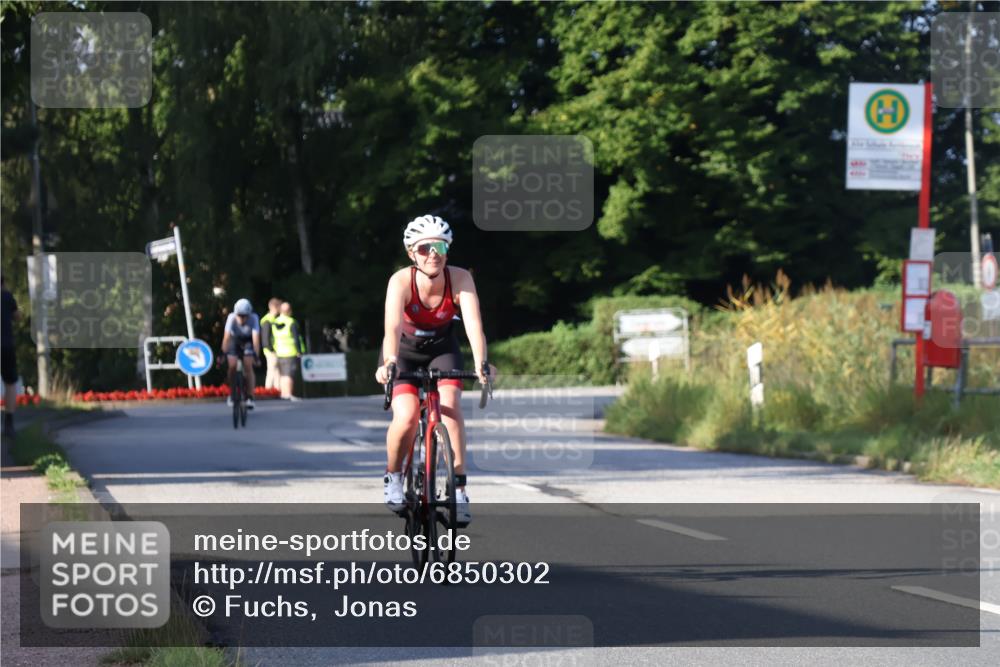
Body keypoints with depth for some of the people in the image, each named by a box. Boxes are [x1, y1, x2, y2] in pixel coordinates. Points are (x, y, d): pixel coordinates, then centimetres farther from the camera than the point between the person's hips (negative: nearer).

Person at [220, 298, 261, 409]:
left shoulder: (253, 318, -32)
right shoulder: (232, 318, -32)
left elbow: (256, 337, -37)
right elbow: (226, 337, -35)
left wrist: (256, 356, -43)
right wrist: (223, 354, -42)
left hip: (248, 342, 0)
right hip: (234, 340, 0)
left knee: (248, 366, -16)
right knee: (232, 366, -16)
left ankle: (250, 397, -12)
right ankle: (232, 393, 5)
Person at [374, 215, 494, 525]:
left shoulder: (459, 279, -26)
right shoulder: (402, 281, -29)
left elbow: (473, 324, -38)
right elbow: (393, 327, -43)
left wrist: (480, 364, -54)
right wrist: (389, 362, -61)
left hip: (442, 348, 1)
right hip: (404, 350, -1)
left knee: (450, 406, -24)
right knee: (406, 417, -22)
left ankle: (458, 488, -15)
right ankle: (393, 477, 7)